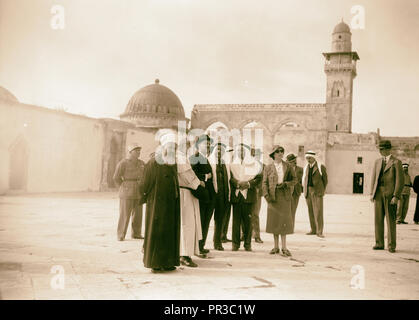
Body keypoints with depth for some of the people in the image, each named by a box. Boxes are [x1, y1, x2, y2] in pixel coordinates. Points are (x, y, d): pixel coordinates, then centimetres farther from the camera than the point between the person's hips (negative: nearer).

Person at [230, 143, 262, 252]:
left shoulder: (253, 164, 9)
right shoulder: (233, 164, 10)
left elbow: (259, 177, 2)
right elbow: (229, 178, 2)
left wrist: (248, 184, -11)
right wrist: (237, 184, -14)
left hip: (248, 195, 0)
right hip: (236, 195, 0)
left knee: (247, 220, -1)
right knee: (236, 219, 0)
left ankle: (247, 244, 7)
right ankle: (235, 244, 6)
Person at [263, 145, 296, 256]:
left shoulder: (288, 166, 6)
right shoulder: (268, 168, 5)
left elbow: (294, 180, 6)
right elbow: (265, 183, 3)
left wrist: (284, 184, -11)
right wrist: (266, 195, -10)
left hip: (285, 196, -1)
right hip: (273, 196, 1)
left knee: (284, 221, -4)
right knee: (274, 221, 4)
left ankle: (284, 248, 3)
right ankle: (276, 247, 13)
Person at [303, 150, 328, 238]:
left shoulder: (321, 167, -3)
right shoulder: (306, 168, 12)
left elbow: (325, 180, 3)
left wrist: (321, 191, 3)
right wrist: (306, 191, 10)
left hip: (317, 192, -5)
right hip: (308, 193, 5)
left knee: (318, 212, -9)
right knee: (311, 211, 7)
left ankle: (319, 232, -8)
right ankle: (313, 230, 14)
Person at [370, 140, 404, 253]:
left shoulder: (396, 162, -2)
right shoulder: (377, 162, 15)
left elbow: (400, 180, -6)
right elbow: (373, 178, 16)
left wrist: (396, 196, -13)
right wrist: (372, 193, 7)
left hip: (390, 194, -5)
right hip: (378, 193, 5)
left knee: (391, 220, -2)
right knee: (378, 219, 5)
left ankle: (391, 245, 4)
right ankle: (379, 244, 13)